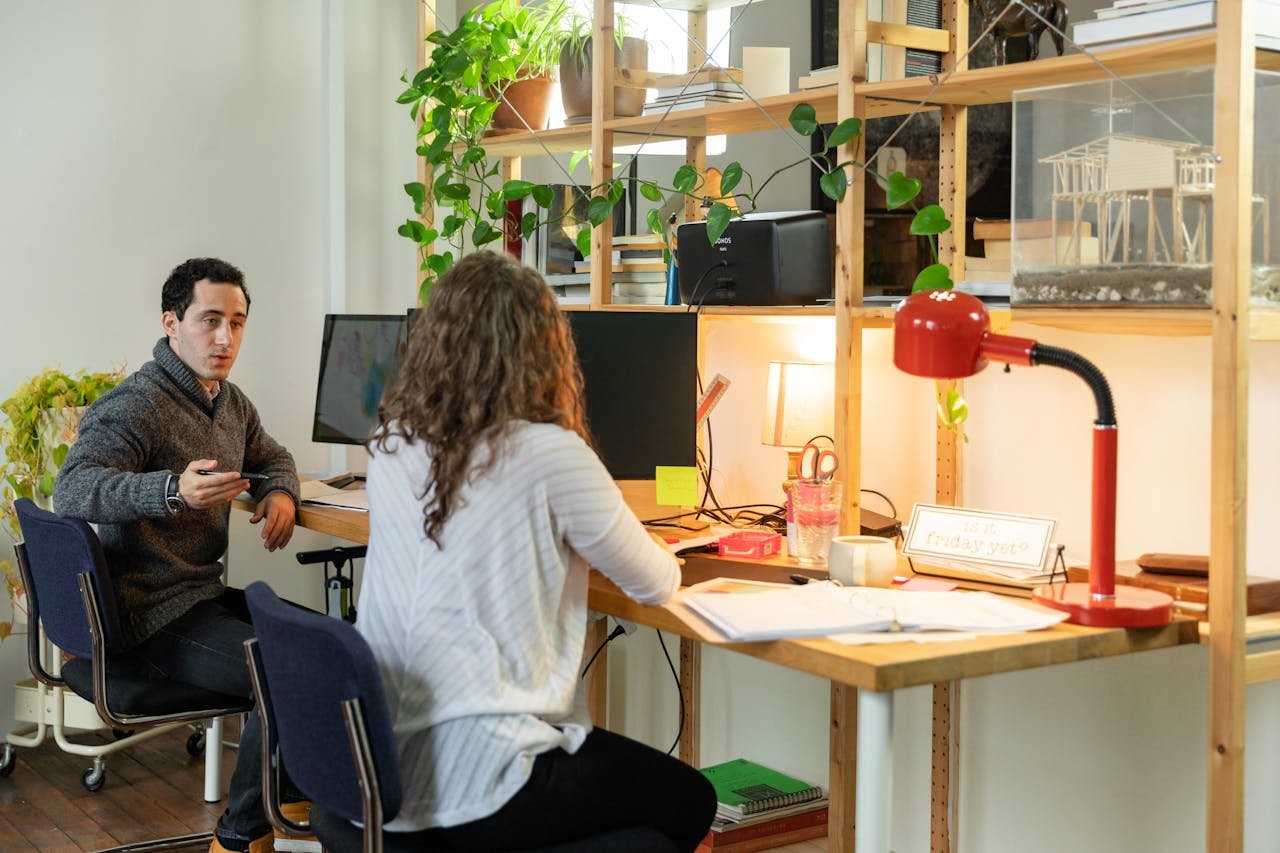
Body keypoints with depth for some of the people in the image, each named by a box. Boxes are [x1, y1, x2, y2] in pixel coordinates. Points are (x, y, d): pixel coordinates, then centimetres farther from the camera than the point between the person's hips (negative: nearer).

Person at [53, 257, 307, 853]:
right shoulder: (135, 406, -17)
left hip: (205, 592, 10)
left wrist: (280, 494, 4)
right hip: (157, 616, -9)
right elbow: (73, 489, -31)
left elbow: (271, 457, 30)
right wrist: (175, 490, -48)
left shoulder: (230, 401, 12)